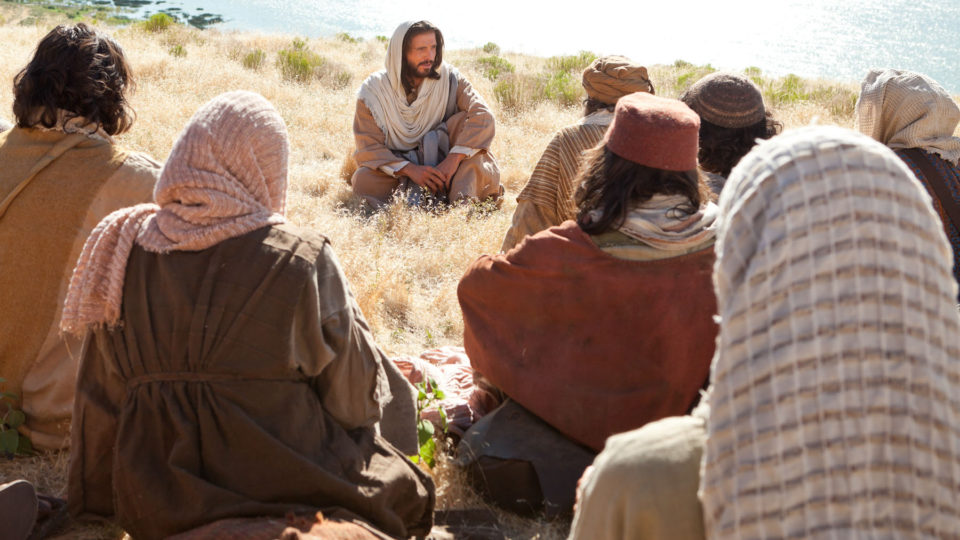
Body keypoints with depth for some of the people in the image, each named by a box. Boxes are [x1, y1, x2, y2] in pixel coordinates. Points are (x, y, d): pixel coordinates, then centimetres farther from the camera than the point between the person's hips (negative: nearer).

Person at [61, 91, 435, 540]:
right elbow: (355, 393, -4)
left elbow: (101, 398, 7)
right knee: (406, 490, 19)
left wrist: (95, 503, 19)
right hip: (287, 496, -5)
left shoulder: (125, 253, 0)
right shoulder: (300, 259, -12)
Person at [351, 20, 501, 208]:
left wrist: (454, 159, -33)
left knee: (465, 119, -23)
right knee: (363, 181, -31)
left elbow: (483, 115, -20)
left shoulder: (448, 78, -7)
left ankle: (463, 199, -36)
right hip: (397, 167, -1)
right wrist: (411, 170, -31)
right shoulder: (372, 91, -9)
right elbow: (368, 147, -15)